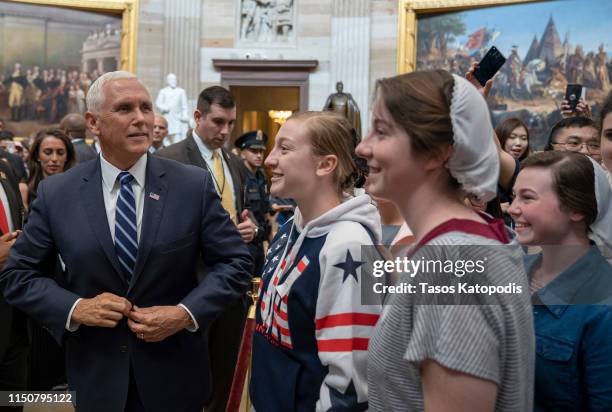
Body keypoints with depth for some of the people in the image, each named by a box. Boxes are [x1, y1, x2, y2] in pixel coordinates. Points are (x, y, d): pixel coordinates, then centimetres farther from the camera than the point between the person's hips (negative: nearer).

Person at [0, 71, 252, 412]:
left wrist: (187, 313, -17)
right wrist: (74, 308, -14)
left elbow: (236, 262, -4)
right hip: (96, 376, 1)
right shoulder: (56, 193, -4)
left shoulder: (194, 185, -7)